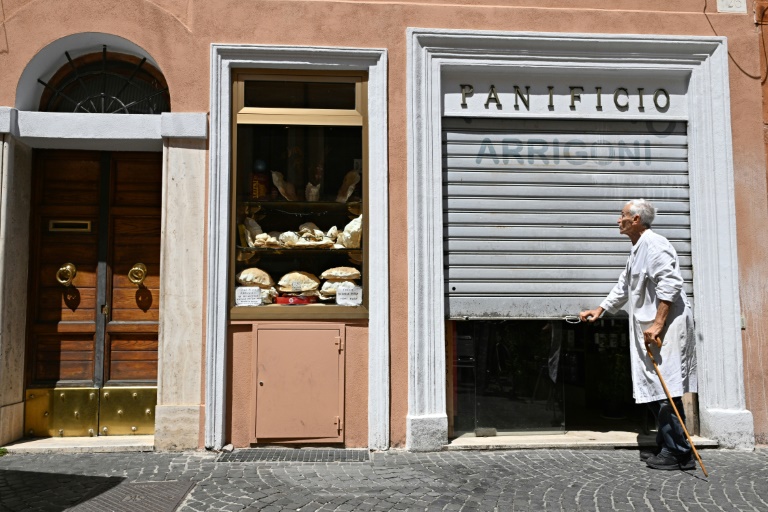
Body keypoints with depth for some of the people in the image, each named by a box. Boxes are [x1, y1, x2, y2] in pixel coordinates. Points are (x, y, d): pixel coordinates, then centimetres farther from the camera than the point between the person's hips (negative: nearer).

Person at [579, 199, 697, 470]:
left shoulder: (654, 244, -13)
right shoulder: (637, 250, 19)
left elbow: (669, 286, -22)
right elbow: (623, 288, 29)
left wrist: (657, 325, -24)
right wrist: (599, 310, 26)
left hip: (665, 328, -10)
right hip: (650, 329, 10)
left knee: (665, 389, -8)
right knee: (655, 390, 13)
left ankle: (679, 453, -1)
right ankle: (665, 447, 22)